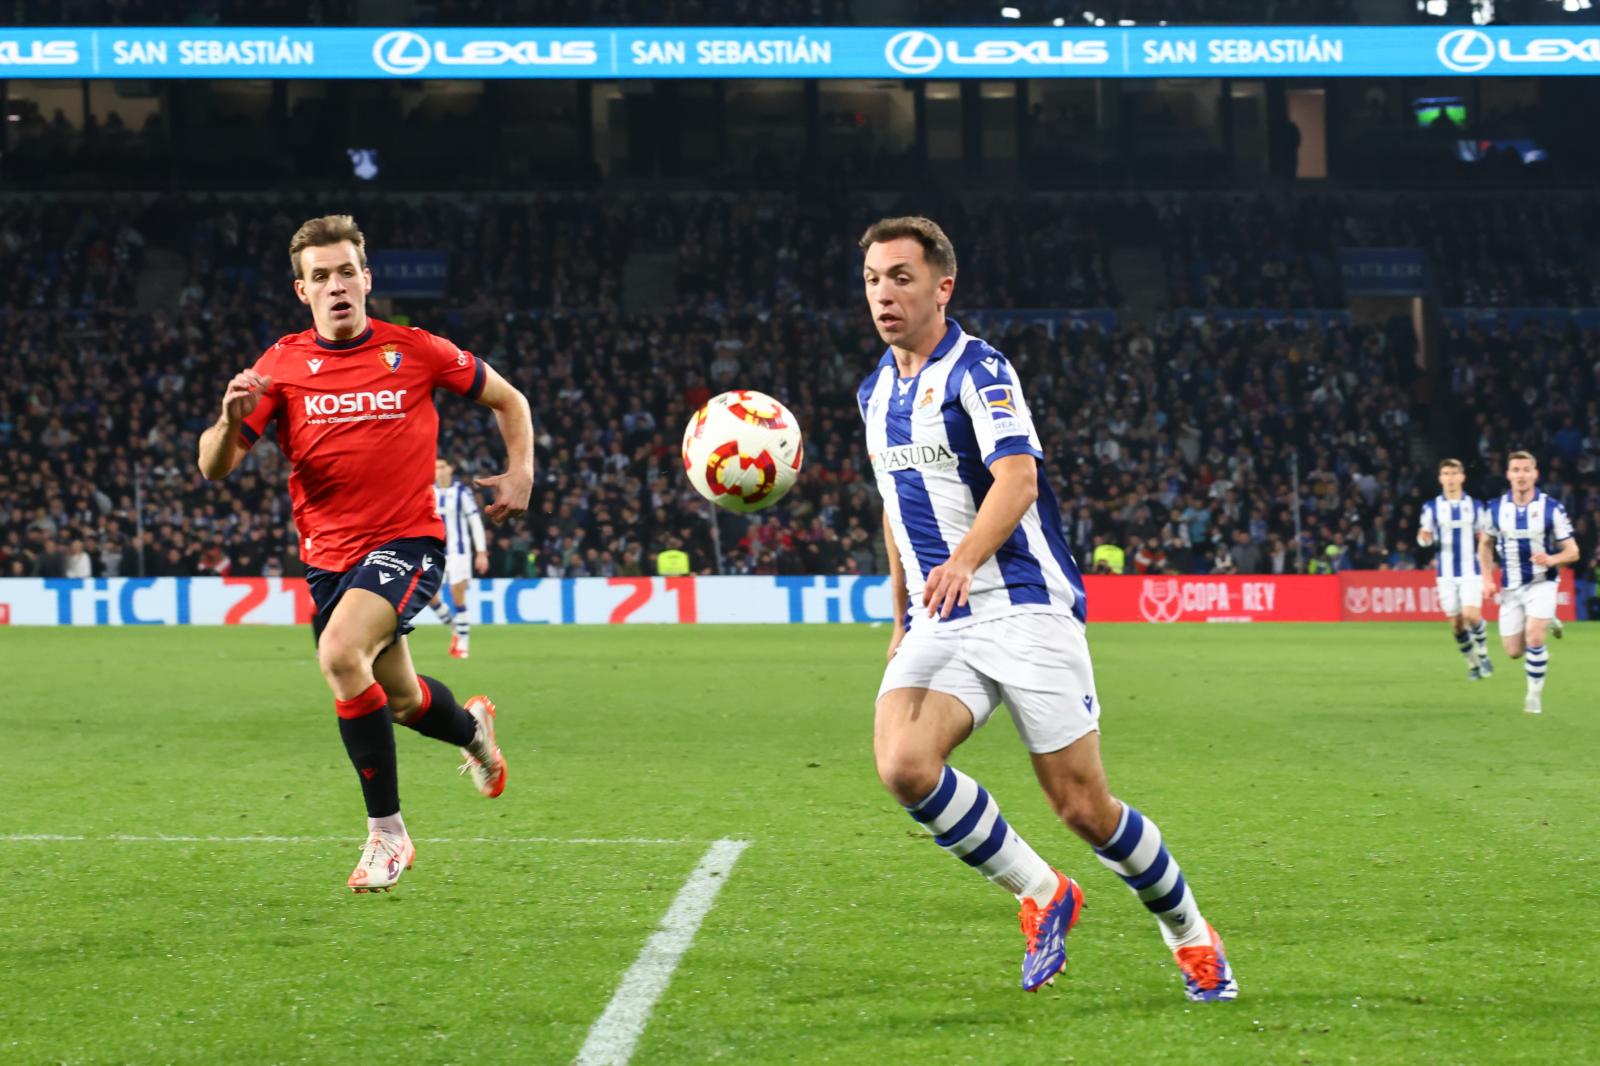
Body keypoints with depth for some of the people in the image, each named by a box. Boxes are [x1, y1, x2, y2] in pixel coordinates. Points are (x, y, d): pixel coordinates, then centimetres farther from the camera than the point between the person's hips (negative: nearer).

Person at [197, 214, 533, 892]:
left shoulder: (416, 352, -3)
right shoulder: (281, 366, -1)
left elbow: (508, 400, 13)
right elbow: (214, 467, -7)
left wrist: (520, 473, -1)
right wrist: (232, 419, -28)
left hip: (406, 542, -4)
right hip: (328, 555, 4)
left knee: (340, 653, -30)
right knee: (398, 701, 16)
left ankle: (386, 831, -19)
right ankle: (472, 727, 56)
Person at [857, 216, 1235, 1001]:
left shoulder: (977, 370, -10)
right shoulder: (876, 392, 14)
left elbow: (1018, 476, -26)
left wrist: (964, 559, -43)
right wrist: (902, 619, 27)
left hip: (1023, 607, -6)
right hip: (938, 622, 6)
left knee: (1082, 806, -5)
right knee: (902, 764, -21)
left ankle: (1189, 933, 21)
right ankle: (1040, 895, -2)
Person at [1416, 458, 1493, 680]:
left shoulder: (1475, 506, 4)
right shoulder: (1431, 508, 4)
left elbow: (1483, 539, 11)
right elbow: (1424, 538, 7)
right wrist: (1425, 537, -16)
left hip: (1470, 571, -1)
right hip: (1446, 574, 1)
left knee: (1471, 615, -17)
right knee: (1456, 623, 1)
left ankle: (1483, 655, 6)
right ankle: (1472, 664, 18)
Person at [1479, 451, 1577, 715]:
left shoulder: (1552, 508, -12)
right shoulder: (1497, 508, -3)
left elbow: (1572, 552, -9)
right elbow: (1486, 543, 13)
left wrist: (1552, 560, -30)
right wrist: (1487, 579, 2)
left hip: (1542, 583, -3)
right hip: (1511, 587, 3)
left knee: (1533, 636, -24)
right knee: (1514, 652, 4)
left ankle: (1535, 693, -4)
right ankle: (1547, 622, 36)